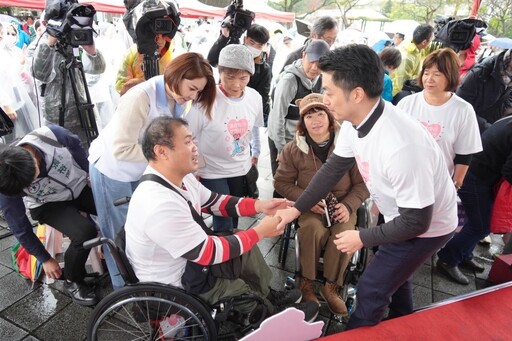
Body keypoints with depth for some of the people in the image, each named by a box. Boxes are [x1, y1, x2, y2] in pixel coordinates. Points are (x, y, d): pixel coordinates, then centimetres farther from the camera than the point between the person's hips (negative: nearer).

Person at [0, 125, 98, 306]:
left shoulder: (52, 134, -33)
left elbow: (76, 146, -7)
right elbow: (20, 229, -14)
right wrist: (45, 259, -6)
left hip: (80, 185, 3)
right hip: (48, 205, -2)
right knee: (85, 232, -31)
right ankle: (72, 281, -2)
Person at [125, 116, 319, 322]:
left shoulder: (180, 177, -8)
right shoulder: (160, 205, -37)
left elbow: (214, 202, 5)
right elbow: (208, 252, -29)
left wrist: (260, 206, -6)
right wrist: (260, 232, -20)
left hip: (188, 259, 8)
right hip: (174, 285, -8)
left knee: (245, 247, 9)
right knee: (248, 294, 1)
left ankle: (267, 296, 30)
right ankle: (272, 311, 33)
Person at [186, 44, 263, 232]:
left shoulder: (255, 97, -8)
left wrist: (255, 153, 19)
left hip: (242, 169, 5)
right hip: (212, 172, -5)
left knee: (234, 218, 21)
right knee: (223, 225, -3)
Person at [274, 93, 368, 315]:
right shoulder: (293, 149, -5)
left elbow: (362, 183, -1)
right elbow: (282, 182, 0)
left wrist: (349, 206, -17)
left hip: (342, 206, 1)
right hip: (309, 206, 0)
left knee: (344, 234, -28)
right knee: (314, 229, -31)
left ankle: (331, 288, -5)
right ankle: (306, 283, -8)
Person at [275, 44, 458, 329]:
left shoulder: (402, 147, -42)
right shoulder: (355, 121, -16)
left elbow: (416, 221, -31)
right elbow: (333, 169, -3)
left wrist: (362, 238, -18)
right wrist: (296, 209, -7)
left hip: (426, 227, -8)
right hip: (401, 217, 8)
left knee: (371, 289, 4)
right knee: (393, 273, 29)